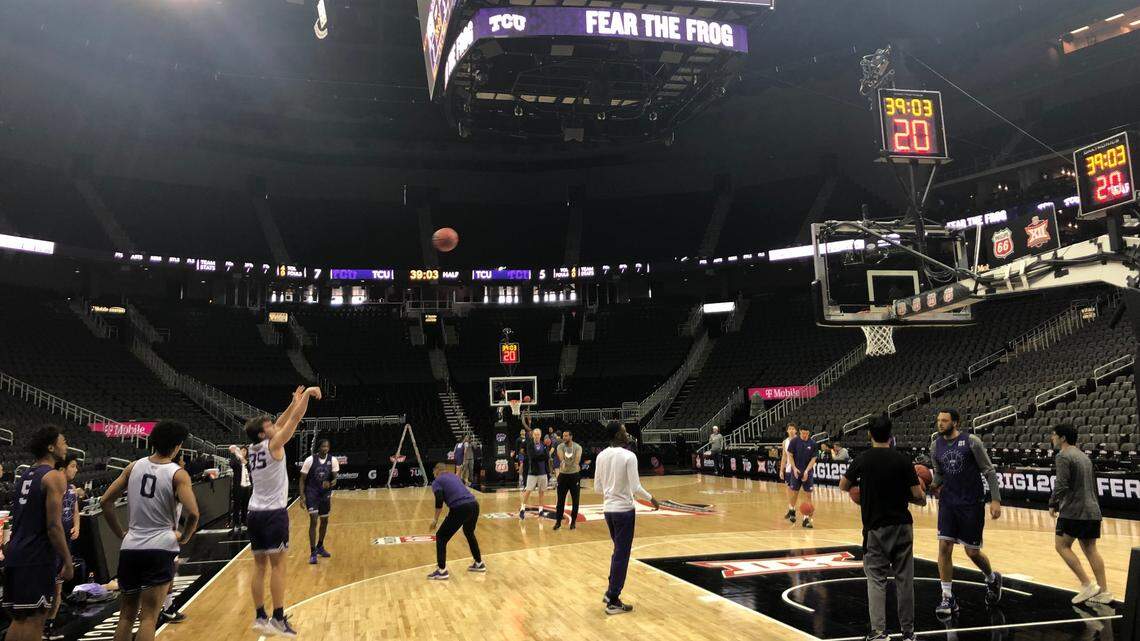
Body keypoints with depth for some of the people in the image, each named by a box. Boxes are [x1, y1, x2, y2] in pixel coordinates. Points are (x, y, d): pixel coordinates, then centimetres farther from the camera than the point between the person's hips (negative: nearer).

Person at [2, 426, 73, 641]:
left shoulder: (24, 475, 15)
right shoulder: (54, 476, -12)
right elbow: (54, 525, -17)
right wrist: (68, 563, -13)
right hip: (38, 558, -8)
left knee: (19, 618, 15)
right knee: (35, 619, -3)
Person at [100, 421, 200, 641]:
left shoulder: (134, 466, 5)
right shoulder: (178, 474, -8)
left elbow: (105, 501, 7)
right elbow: (193, 513, -20)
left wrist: (121, 533, 15)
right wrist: (184, 538, -1)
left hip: (130, 548, 5)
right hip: (160, 548, -4)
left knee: (126, 616, 17)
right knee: (148, 618, -1)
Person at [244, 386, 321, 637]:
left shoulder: (253, 448, 11)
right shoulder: (273, 444, -9)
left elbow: (280, 423, 22)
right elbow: (295, 420, -11)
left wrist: (294, 402, 22)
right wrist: (307, 394, -5)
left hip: (255, 512, 8)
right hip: (273, 513, -8)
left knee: (260, 566, 9)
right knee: (277, 565, -4)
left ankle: (260, 617, 13)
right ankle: (278, 619, -3)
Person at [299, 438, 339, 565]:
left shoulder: (333, 460, -7)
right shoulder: (310, 460, -14)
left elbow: (335, 478, -5)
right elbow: (302, 479, -8)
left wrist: (331, 484, -29)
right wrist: (302, 497, -15)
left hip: (325, 494, 4)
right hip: (311, 493, -4)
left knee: (325, 521, 15)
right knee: (313, 521, -14)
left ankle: (320, 547, 36)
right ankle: (313, 553, -8)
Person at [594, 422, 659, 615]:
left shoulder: (601, 456, 3)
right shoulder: (629, 456, -16)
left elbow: (597, 488, 8)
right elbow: (635, 487, -18)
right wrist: (651, 498, -1)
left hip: (608, 509, 7)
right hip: (624, 510, -7)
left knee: (618, 551, 22)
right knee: (621, 555, 2)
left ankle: (610, 592, 27)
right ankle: (613, 602, 8)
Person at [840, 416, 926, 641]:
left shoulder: (863, 459, -4)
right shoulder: (903, 460, -6)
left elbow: (843, 486, 9)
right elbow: (919, 498, -6)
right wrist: (902, 493, 14)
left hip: (875, 528, -1)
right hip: (902, 526, 1)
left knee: (876, 578, 5)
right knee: (904, 579, 10)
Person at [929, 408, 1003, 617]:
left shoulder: (971, 442, -12)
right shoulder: (935, 446, 2)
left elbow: (989, 472, -7)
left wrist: (996, 500, -14)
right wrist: (932, 485, -6)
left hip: (972, 504, -4)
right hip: (948, 503, 4)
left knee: (972, 552, 6)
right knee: (944, 547, -6)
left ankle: (992, 579, 39)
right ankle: (948, 598, 2)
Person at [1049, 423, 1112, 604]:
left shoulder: (1063, 456, -11)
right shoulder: (1083, 456, 18)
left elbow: (1061, 485, -19)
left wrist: (1053, 504, -7)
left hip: (1074, 511, -9)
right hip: (1092, 510, 9)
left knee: (1062, 546, 0)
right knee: (1090, 549, 11)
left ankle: (1087, 585, -6)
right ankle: (1103, 592, 11)